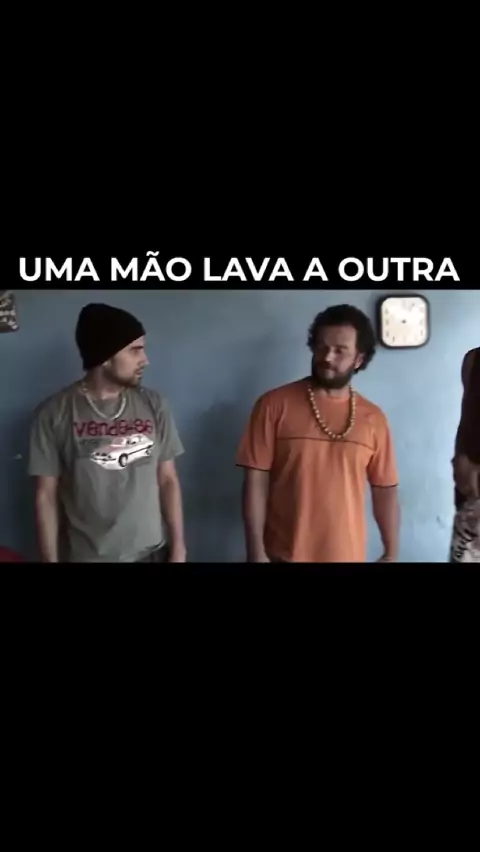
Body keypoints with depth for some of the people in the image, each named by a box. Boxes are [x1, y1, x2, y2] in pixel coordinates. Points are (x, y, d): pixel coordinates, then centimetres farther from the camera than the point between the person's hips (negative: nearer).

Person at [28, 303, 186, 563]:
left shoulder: (153, 404, -2)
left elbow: (168, 480, 1)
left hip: (152, 552, 2)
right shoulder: (54, 413, -9)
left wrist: (178, 548, -1)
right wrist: (50, 560, -5)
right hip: (87, 556, -2)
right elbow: (46, 495, -5)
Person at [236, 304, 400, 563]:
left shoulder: (373, 418, 2)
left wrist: (391, 553, 8)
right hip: (285, 555, -2)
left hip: (348, 555, 3)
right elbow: (256, 481, -8)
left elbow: (385, 490, 7)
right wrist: (256, 552, -11)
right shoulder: (274, 405, -7)